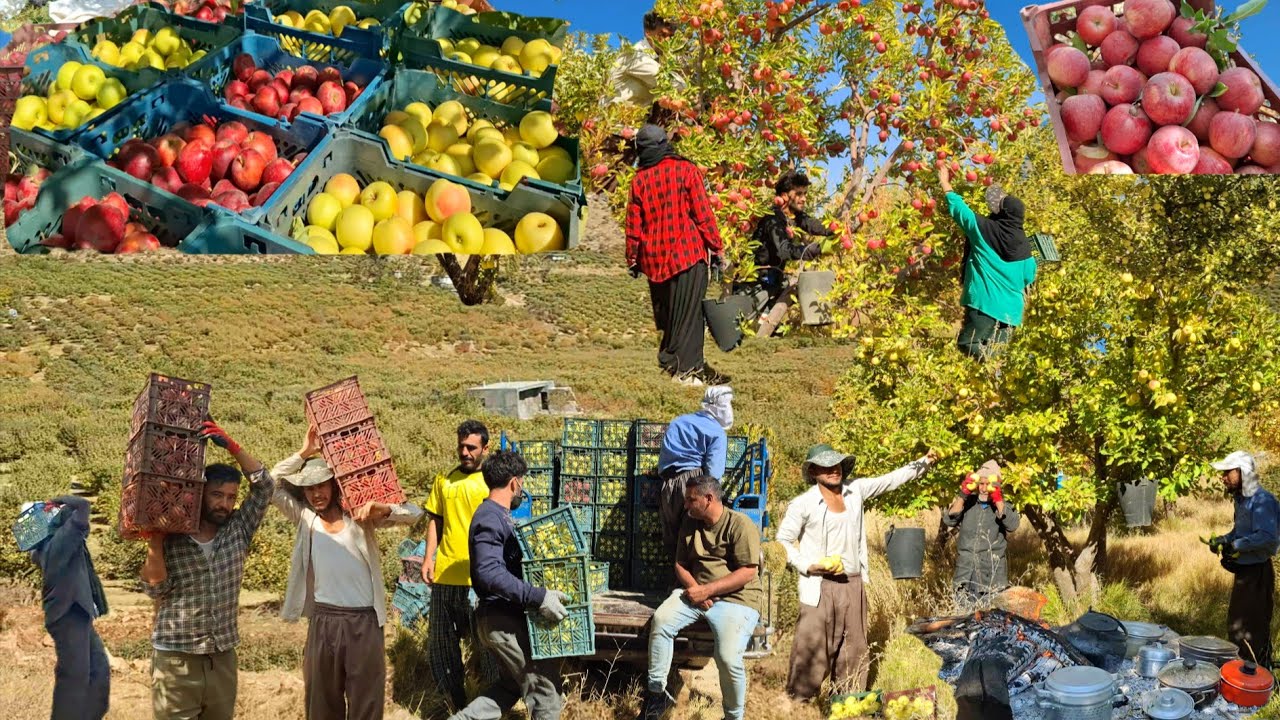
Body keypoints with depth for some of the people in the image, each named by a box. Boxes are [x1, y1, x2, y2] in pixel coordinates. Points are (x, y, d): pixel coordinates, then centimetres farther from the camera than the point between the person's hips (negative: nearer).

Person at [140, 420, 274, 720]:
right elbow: (155, 589, -5)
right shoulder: (171, 539, -2)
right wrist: (154, 544, -15)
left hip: (223, 658, 4)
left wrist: (231, 446, -7)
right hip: (176, 659, -3)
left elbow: (265, 485, 0)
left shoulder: (238, 532, 5)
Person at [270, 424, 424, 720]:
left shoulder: (360, 514, 1)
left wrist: (381, 507, -25)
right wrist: (304, 453, -5)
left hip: (365, 620, -1)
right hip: (323, 620, 2)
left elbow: (413, 514, -6)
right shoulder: (304, 516, 6)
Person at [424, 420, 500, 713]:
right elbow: (435, 522, 15)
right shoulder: (444, 480, 10)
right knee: (440, 645, 11)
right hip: (444, 576, 5)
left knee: (484, 646, 1)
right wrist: (428, 558, 4)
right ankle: (456, 708, 25)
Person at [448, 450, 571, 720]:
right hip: (502, 619, -10)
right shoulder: (490, 519, -18)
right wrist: (539, 598, -32)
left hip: (505, 616, 10)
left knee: (512, 684, 22)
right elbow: (489, 573, -30)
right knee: (544, 687, -2)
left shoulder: (498, 515, 13)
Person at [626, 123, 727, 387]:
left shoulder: (639, 179, 4)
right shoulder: (686, 170, -5)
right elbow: (703, 213, -8)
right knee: (688, 311, -1)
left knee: (667, 312, 14)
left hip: (654, 257, 4)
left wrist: (632, 260, 16)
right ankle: (687, 367, -2)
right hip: (688, 252, -4)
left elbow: (633, 223, 7)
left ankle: (670, 357, 18)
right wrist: (716, 248, -1)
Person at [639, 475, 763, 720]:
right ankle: (656, 692, -10)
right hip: (696, 592, 6)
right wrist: (693, 587, -9)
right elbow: (680, 564, 14)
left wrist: (707, 590, -20)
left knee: (728, 656, -28)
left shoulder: (740, 525, -10)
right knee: (661, 619, -23)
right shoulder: (689, 525, 10)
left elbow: (748, 572, -16)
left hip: (736, 598, -5)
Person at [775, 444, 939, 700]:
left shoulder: (855, 490, 7)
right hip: (820, 588, -5)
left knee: (854, 649, 12)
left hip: (853, 585, 5)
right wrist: (808, 565, -14)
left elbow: (892, 479, 11)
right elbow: (783, 540, -3)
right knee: (811, 650, -7)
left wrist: (924, 462, 3)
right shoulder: (803, 503, -6)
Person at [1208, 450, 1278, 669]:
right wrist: (1224, 540, 4)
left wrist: (1236, 546, -24)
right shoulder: (1242, 499, 10)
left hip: (1257, 572, -10)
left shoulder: (1261, 500, -21)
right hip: (1243, 570, 10)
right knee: (1236, 624, 19)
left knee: (1253, 628, -4)